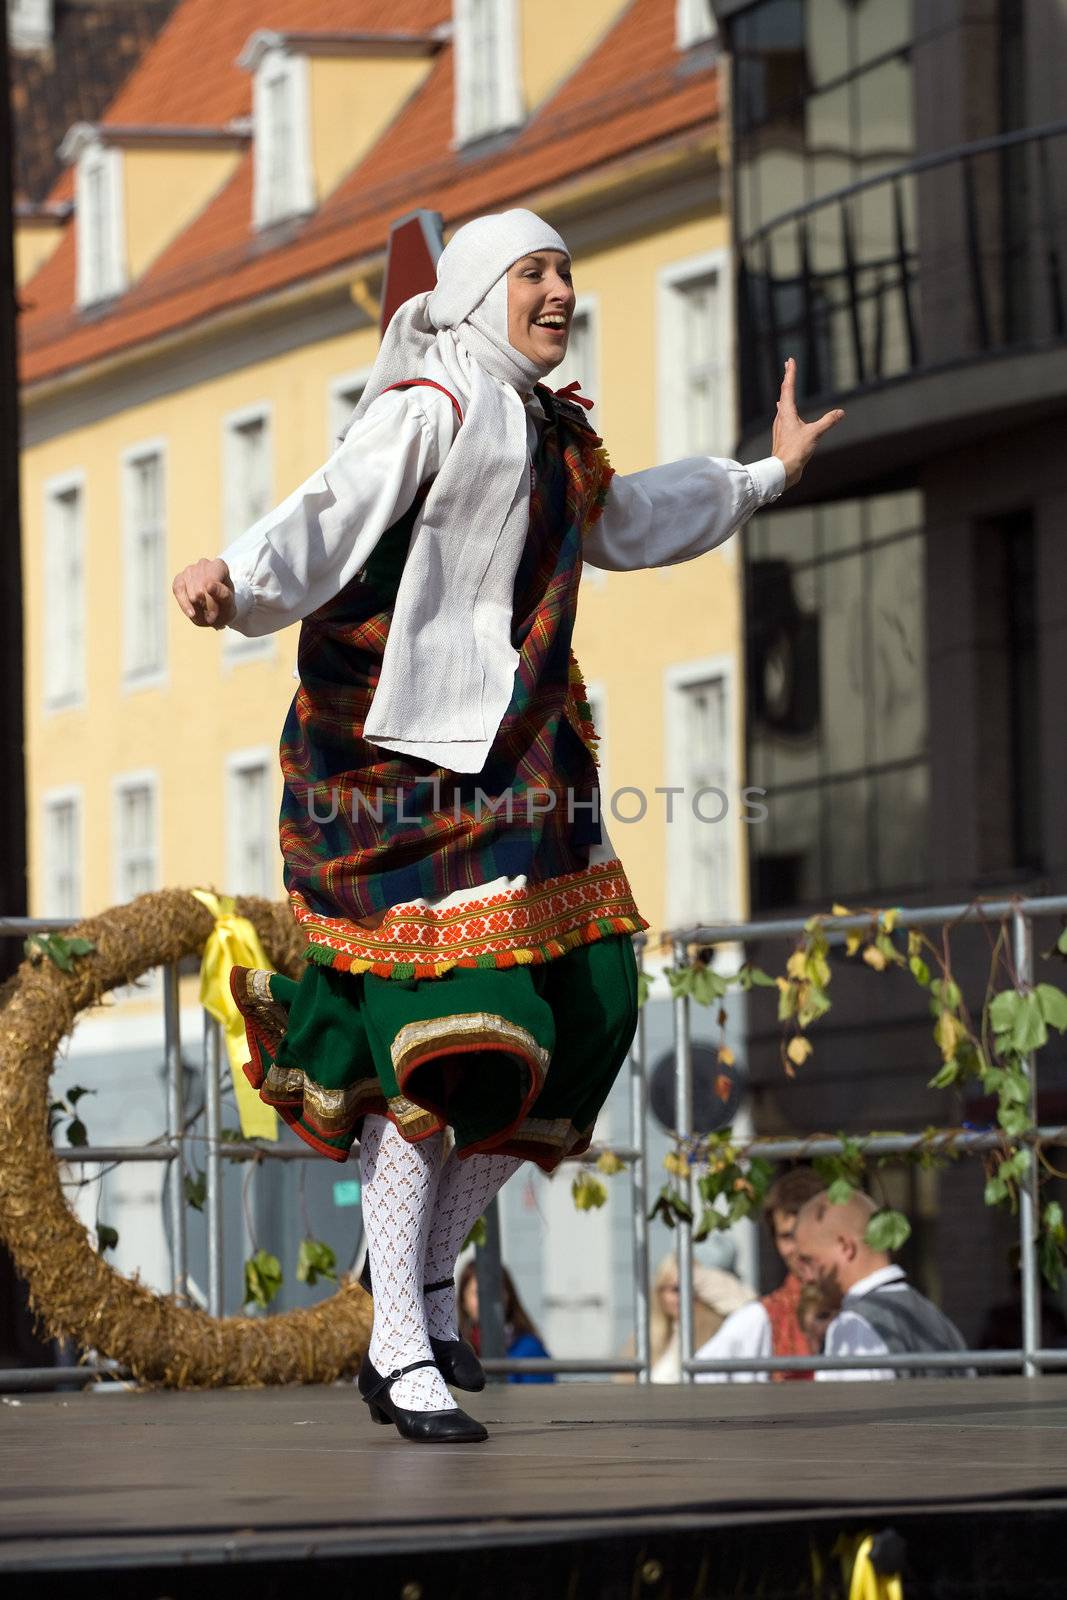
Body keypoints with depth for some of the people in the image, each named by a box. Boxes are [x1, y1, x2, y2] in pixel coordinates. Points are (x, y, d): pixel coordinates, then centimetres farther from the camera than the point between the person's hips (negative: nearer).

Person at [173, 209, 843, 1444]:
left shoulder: (548, 431, 19)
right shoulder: (429, 408, -9)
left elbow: (626, 521, 40)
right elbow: (328, 522, -25)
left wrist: (766, 477, 51)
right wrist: (234, 578, -46)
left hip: (514, 760, 9)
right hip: (407, 752, -9)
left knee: (579, 1009, 2)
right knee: (436, 1040, -12)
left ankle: (428, 1278, 17)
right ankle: (400, 1351, -6)